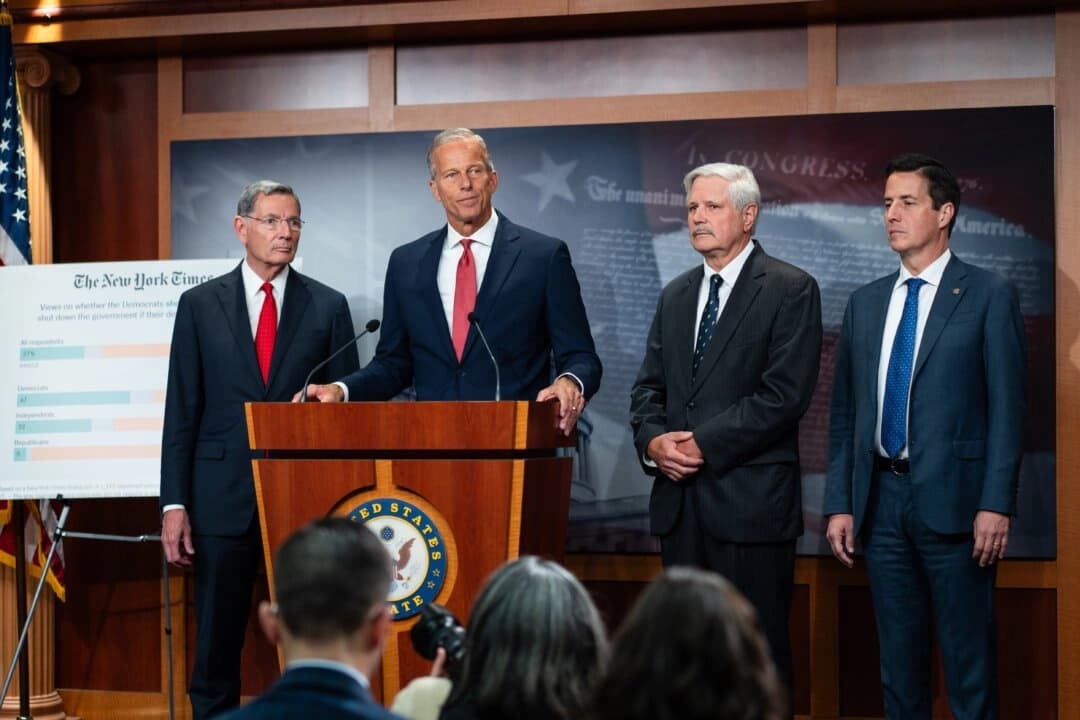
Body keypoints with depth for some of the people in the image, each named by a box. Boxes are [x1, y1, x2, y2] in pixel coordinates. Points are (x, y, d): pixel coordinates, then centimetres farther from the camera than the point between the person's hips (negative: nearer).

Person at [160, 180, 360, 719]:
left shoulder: (328, 306, 5)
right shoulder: (200, 304, 5)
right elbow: (182, 409, 4)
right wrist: (174, 503, -3)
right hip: (224, 495, 0)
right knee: (216, 646, 6)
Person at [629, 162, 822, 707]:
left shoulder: (790, 290, -4)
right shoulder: (675, 295, 17)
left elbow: (785, 395, -13)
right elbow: (648, 386, 16)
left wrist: (704, 444, -14)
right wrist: (652, 440, -5)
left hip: (750, 498, -6)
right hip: (680, 499, 6)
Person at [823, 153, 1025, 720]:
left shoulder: (988, 296, -2)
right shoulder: (865, 303, 12)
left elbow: (1007, 407, -6)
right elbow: (844, 412, 12)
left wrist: (996, 504, -13)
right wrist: (839, 504, 5)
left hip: (951, 499, -5)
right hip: (881, 498, 5)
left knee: (968, 655, 1)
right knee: (898, 657, 12)